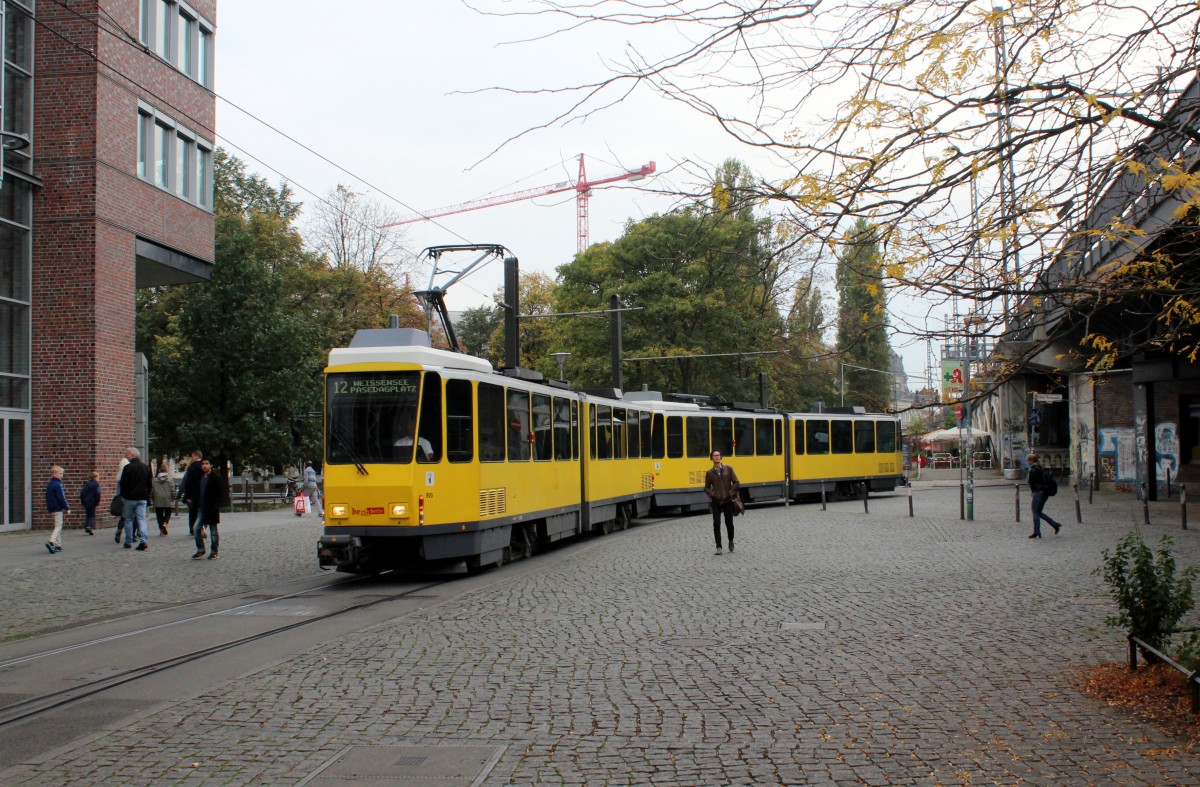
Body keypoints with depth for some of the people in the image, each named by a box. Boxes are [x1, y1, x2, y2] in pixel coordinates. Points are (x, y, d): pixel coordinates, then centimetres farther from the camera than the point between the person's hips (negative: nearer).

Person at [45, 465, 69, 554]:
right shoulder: (58, 485, -14)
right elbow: (62, 498, -17)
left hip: (51, 509, 9)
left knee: (58, 526, 14)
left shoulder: (49, 485, 14)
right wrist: (67, 508, -11)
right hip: (58, 509, -9)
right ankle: (51, 542, -24)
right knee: (58, 526, -8)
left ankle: (58, 545, 14)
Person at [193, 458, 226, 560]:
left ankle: (214, 551, 11)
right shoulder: (199, 477, 11)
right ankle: (200, 550, 10)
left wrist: (216, 507, -18)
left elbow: (221, 493, -10)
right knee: (197, 528, -1)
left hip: (211, 508, -5)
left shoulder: (216, 477, -7)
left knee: (213, 529, 3)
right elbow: (197, 492, 17)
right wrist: (196, 505, 7)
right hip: (201, 508, 5)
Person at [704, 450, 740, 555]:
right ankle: (718, 547, -1)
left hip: (727, 500, 0)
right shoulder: (709, 473, 3)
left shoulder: (728, 469, 1)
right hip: (716, 501, 0)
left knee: (729, 523, 3)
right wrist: (711, 494, -9)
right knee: (716, 524, -7)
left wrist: (731, 493, -9)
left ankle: (731, 541, 32)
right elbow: (706, 487, 10)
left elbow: (735, 482, 1)